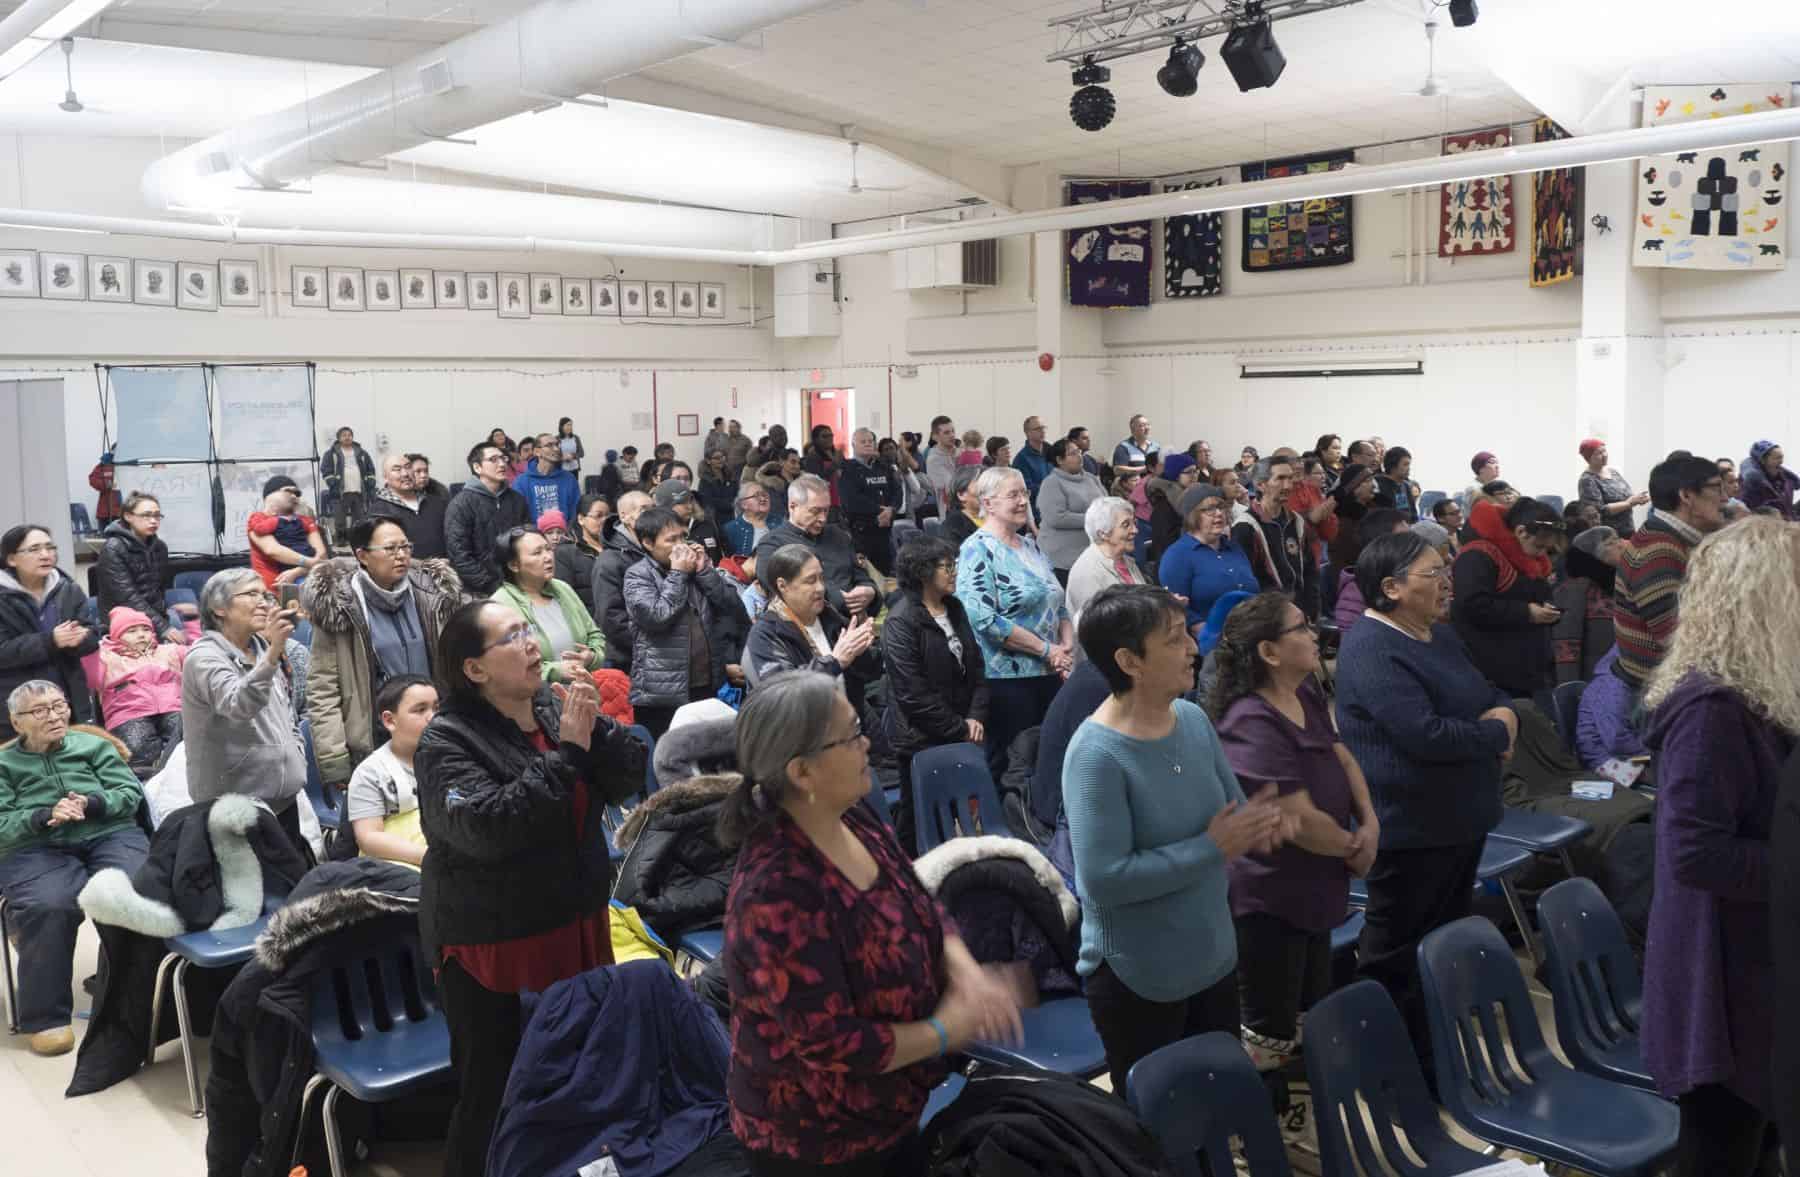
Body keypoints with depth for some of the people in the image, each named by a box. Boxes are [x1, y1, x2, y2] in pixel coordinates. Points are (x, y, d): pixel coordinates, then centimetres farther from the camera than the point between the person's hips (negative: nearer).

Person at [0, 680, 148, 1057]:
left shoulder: (93, 744, 19)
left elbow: (131, 793, 9)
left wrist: (90, 805, -11)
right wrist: (46, 818, -14)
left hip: (111, 835, 1)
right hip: (37, 849, 0)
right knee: (46, 908, -34)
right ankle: (46, 1016, -21)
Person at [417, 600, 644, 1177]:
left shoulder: (555, 708, 3)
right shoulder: (446, 742, -14)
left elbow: (629, 778, 0)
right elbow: (489, 827, -28)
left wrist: (595, 728, -18)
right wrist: (567, 752, -26)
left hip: (576, 929, 6)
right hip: (492, 950, -5)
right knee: (495, 1098, 3)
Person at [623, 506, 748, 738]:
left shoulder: (696, 565, 14)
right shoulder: (638, 575, -2)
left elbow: (735, 611, 5)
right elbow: (656, 617, -19)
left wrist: (704, 570, -3)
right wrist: (677, 574, -10)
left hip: (708, 687, 5)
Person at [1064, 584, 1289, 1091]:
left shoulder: (1193, 719, -3)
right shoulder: (1097, 754, -26)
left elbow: (1233, 807, 8)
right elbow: (1103, 879, -30)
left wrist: (1258, 822, -16)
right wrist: (1212, 848, -25)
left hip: (1214, 957, 7)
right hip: (1137, 980, -7)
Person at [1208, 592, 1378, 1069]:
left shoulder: (1307, 693, 3)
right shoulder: (1254, 725, -27)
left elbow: (1343, 758, 11)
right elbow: (1302, 820, -25)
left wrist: (1370, 823, -6)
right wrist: (1354, 849, -7)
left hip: (1312, 890, 10)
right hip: (1268, 900, -10)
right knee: (1269, 1037, 2)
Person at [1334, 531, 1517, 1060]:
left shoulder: (1441, 634, 10)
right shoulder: (1372, 651, -23)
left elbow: (1491, 694, 20)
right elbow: (1426, 734, -31)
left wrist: (1506, 713, -5)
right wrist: (1496, 734, -14)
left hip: (1462, 817, 10)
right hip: (1411, 828, -10)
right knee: (1400, 957, 2)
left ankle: (1440, 1048, 35)